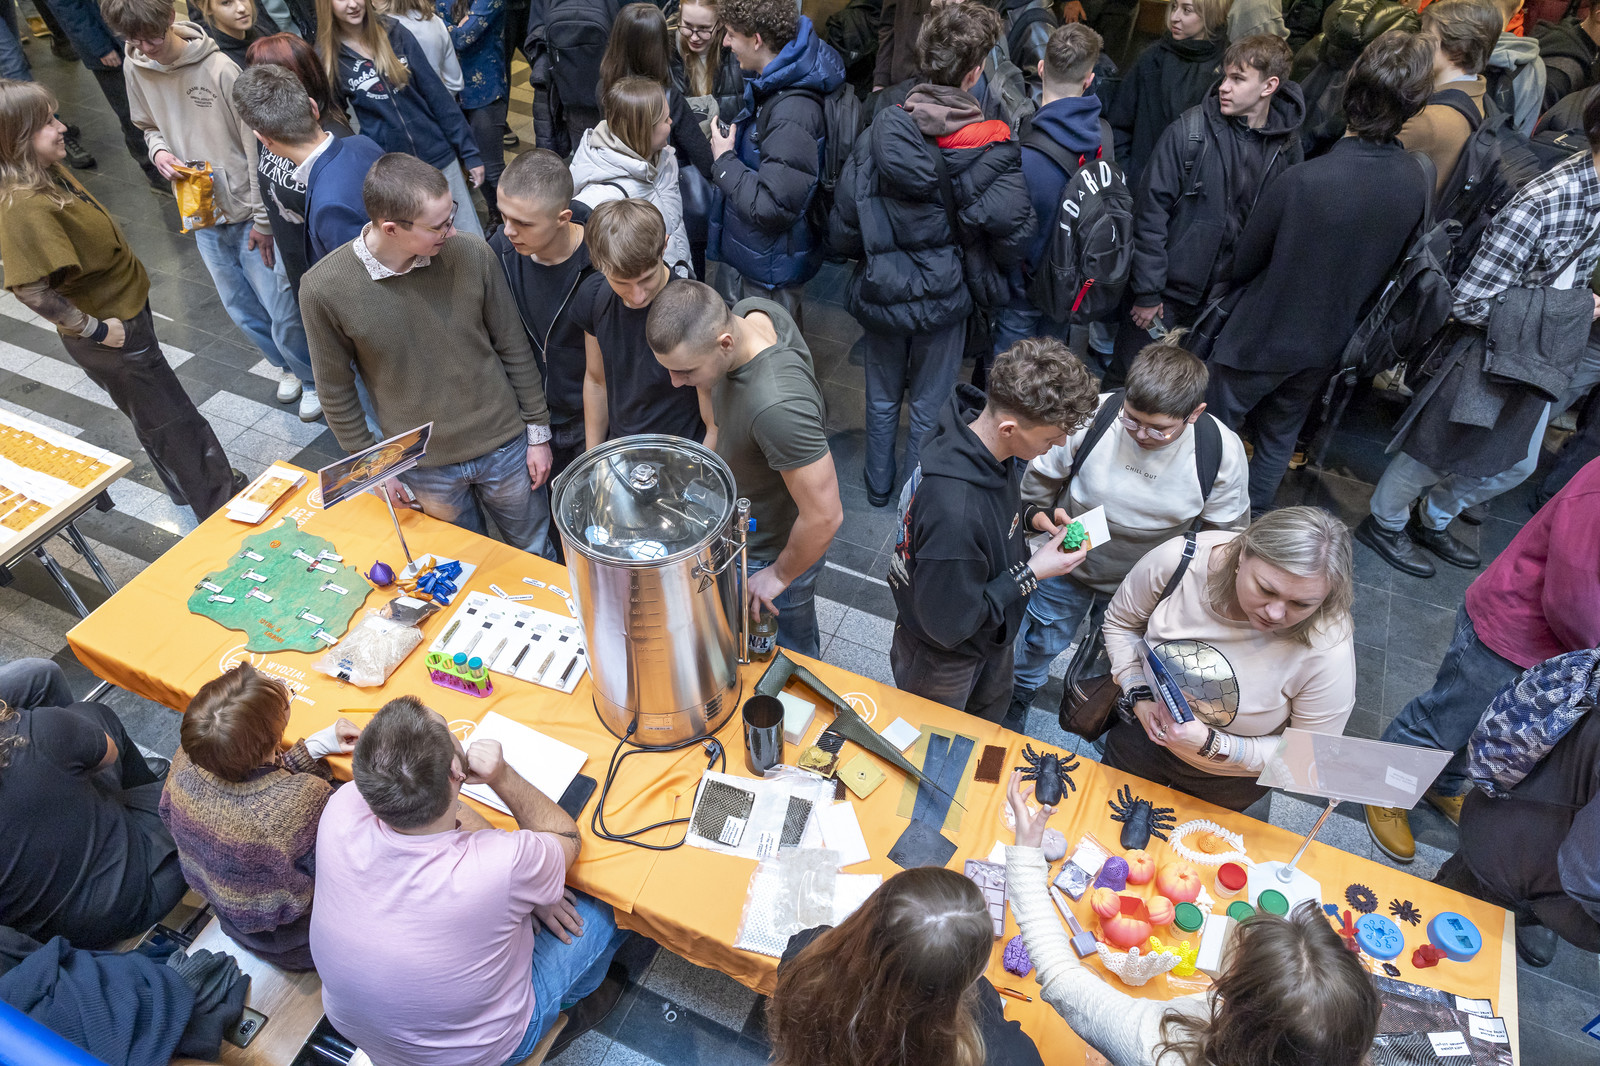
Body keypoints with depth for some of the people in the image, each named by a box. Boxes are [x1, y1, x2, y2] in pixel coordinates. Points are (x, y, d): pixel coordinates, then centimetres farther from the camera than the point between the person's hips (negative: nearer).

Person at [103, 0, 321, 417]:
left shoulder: (218, 68, -17)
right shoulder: (135, 68, 0)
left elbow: (255, 146, -14)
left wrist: (263, 220, -13)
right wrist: (158, 150, -8)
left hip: (248, 211, -6)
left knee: (283, 307, -5)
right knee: (241, 309, 14)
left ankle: (315, 378, 19)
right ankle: (290, 367, 37)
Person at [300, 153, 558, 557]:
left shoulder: (472, 255, -17)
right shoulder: (324, 289, -19)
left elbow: (514, 349, -4)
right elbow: (336, 390, -4)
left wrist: (538, 433, 1)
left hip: (503, 445, 1)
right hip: (424, 468, 0)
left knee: (536, 554, 20)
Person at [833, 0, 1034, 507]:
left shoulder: (878, 133, -12)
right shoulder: (992, 149, -18)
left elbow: (844, 225, -9)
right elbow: (1013, 235, -18)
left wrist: (876, 255, 11)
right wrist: (979, 267, 4)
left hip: (880, 293, 2)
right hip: (944, 297, -2)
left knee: (882, 396, 23)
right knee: (929, 406, 17)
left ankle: (878, 486, 41)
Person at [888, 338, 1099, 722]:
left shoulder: (988, 434, -19)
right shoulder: (954, 512, -46)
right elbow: (948, 626, -32)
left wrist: (1030, 517, -13)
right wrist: (1031, 573, -28)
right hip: (943, 658, -8)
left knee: (989, 719, 36)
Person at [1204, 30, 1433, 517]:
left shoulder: (1302, 180, -30)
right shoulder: (1417, 184, -12)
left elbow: (1242, 265, -16)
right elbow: (1391, 267, 3)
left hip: (1261, 338, -5)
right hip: (1327, 344, 5)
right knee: (1279, 438, 22)